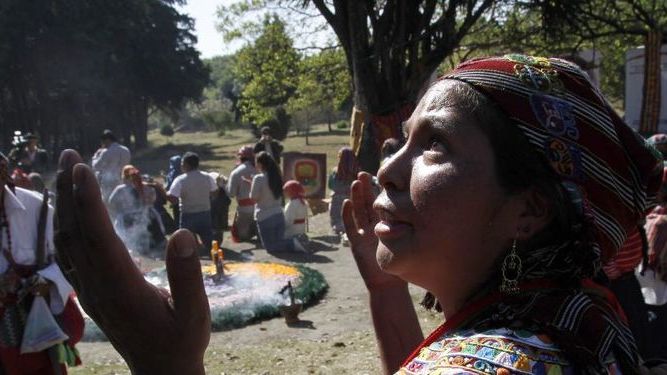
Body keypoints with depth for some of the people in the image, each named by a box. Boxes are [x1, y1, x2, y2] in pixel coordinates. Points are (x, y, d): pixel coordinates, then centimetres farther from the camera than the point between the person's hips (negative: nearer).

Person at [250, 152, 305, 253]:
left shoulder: (258, 178, -14)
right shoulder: (276, 176, 6)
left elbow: (254, 199, -13)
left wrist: (252, 185, 3)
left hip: (265, 217, -6)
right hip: (279, 215, 6)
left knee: (270, 246, 3)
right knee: (279, 241, 16)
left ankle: (292, 244, -19)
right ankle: (293, 243, -13)